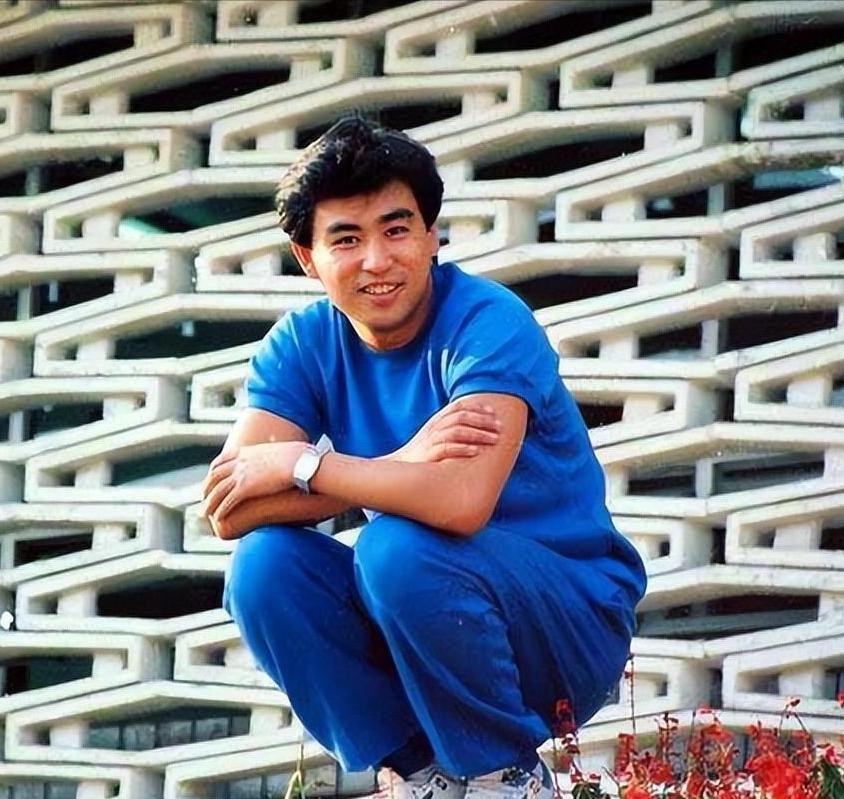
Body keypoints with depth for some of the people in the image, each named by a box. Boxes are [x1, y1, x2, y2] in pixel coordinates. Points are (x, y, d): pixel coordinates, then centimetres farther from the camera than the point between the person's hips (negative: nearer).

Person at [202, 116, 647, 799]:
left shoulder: (489, 322, -19)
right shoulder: (303, 344, -3)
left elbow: (462, 501, -36)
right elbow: (228, 511, -17)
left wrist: (301, 462, -23)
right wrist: (400, 465, -27)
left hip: (572, 627, -5)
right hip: (425, 622, 5)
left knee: (398, 547, -31)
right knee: (264, 564, -18)